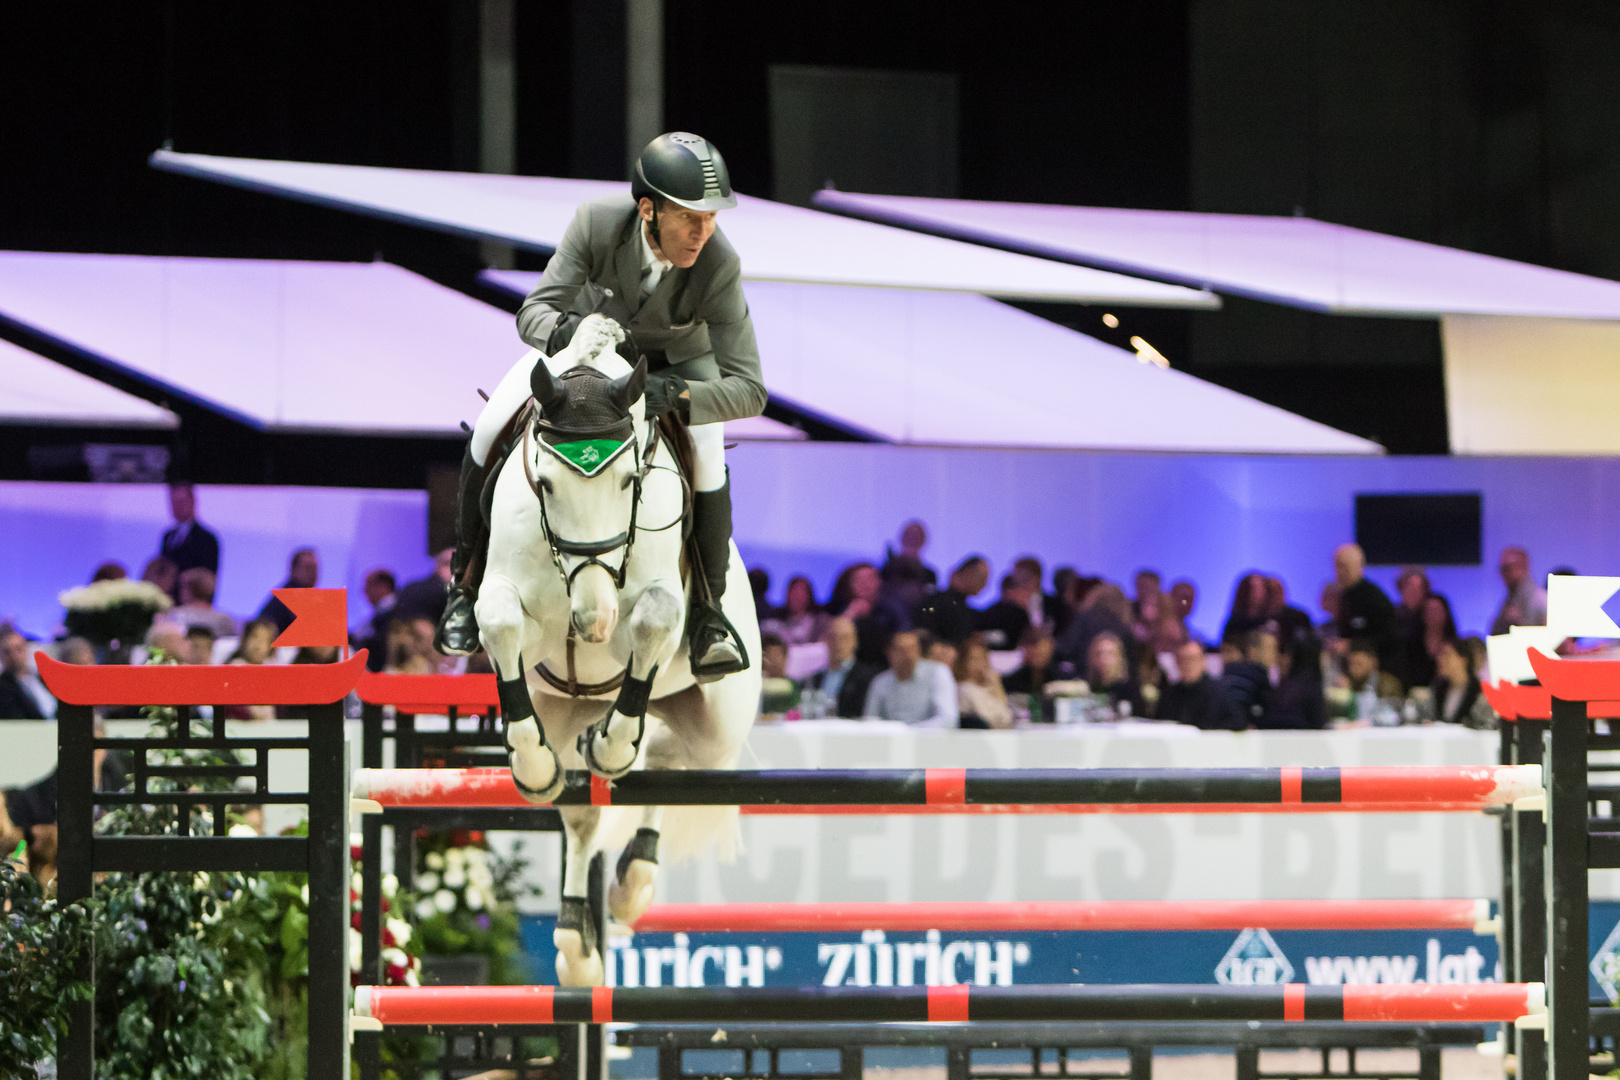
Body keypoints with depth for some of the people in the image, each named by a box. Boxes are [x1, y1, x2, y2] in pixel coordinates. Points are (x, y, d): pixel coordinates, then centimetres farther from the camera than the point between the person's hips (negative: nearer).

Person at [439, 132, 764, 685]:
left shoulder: (719, 266, -37)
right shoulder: (598, 222, -35)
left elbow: (748, 390, -34)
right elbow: (533, 312, -27)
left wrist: (675, 396, -51)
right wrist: (564, 332, -51)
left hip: (676, 357, -1)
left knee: (706, 456, -30)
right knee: (488, 433, -14)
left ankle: (709, 609, -9)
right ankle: (468, 581, 10)